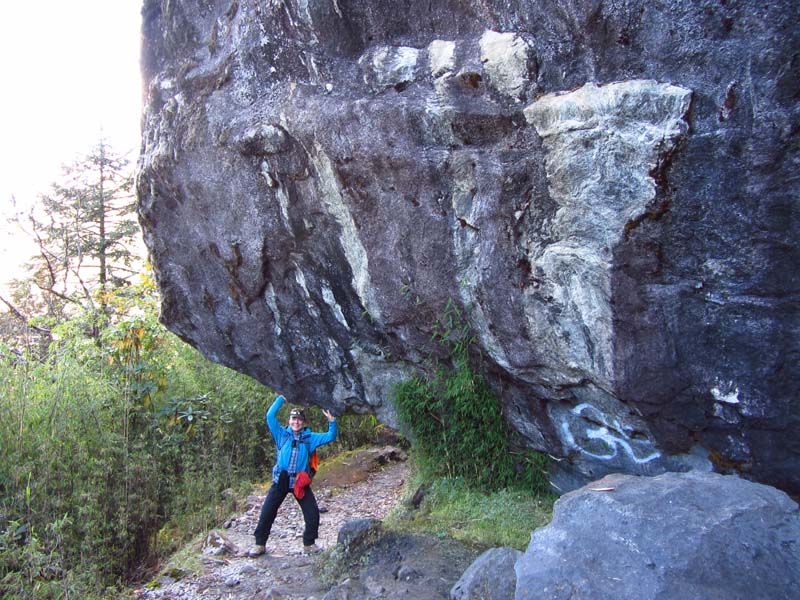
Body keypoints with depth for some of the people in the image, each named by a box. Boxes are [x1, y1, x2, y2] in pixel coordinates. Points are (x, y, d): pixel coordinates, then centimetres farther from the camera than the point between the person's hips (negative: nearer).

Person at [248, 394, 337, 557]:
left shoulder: (309, 437, 8)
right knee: (267, 513, 1)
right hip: (281, 480, 0)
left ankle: (309, 544, 17)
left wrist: (332, 421, -9)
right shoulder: (282, 434, 7)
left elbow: (330, 437, 6)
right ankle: (260, 545, 18)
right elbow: (270, 417, 0)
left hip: (300, 482, 1)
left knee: (313, 514, -2)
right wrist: (281, 399, -1)